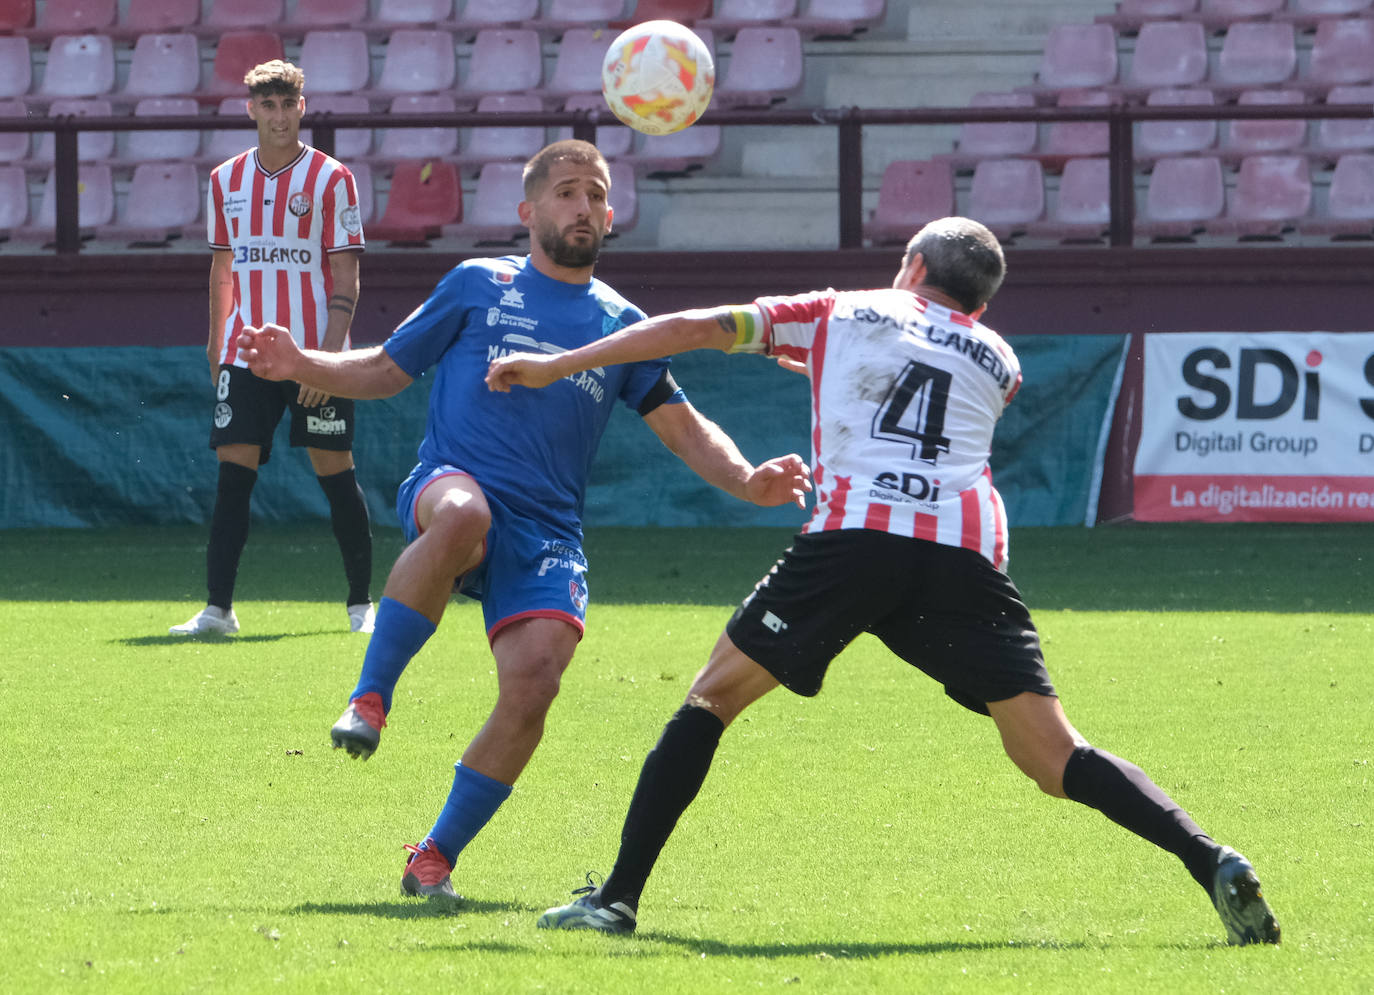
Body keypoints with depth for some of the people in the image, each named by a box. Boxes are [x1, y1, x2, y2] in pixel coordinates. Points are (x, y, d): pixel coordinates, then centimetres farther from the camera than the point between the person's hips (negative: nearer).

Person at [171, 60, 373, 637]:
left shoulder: (331, 179, -4)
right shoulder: (227, 180, 10)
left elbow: (345, 276, -6)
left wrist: (329, 355, -15)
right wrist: (217, 345, 17)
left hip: (314, 353, -3)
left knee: (335, 473, -1)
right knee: (232, 474, -4)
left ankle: (362, 603, 10)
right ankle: (217, 608, -5)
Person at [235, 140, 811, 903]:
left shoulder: (620, 324, 19)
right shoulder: (478, 286, 14)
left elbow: (685, 430, 18)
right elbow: (387, 369, 18)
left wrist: (747, 482, 0)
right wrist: (304, 368, 1)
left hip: (546, 533, 3)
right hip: (445, 491, -3)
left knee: (533, 683, -21)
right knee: (463, 514, -42)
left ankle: (435, 858, -4)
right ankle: (370, 697, -29)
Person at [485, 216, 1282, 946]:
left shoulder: (841, 314, 23)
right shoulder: (998, 361, 28)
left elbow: (693, 329, 21)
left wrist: (555, 367, 29)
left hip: (854, 535, -2)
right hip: (968, 551, 2)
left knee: (713, 698, 12)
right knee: (1055, 759, 2)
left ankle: (618, 897, 4)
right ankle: (1213, 862, -17)